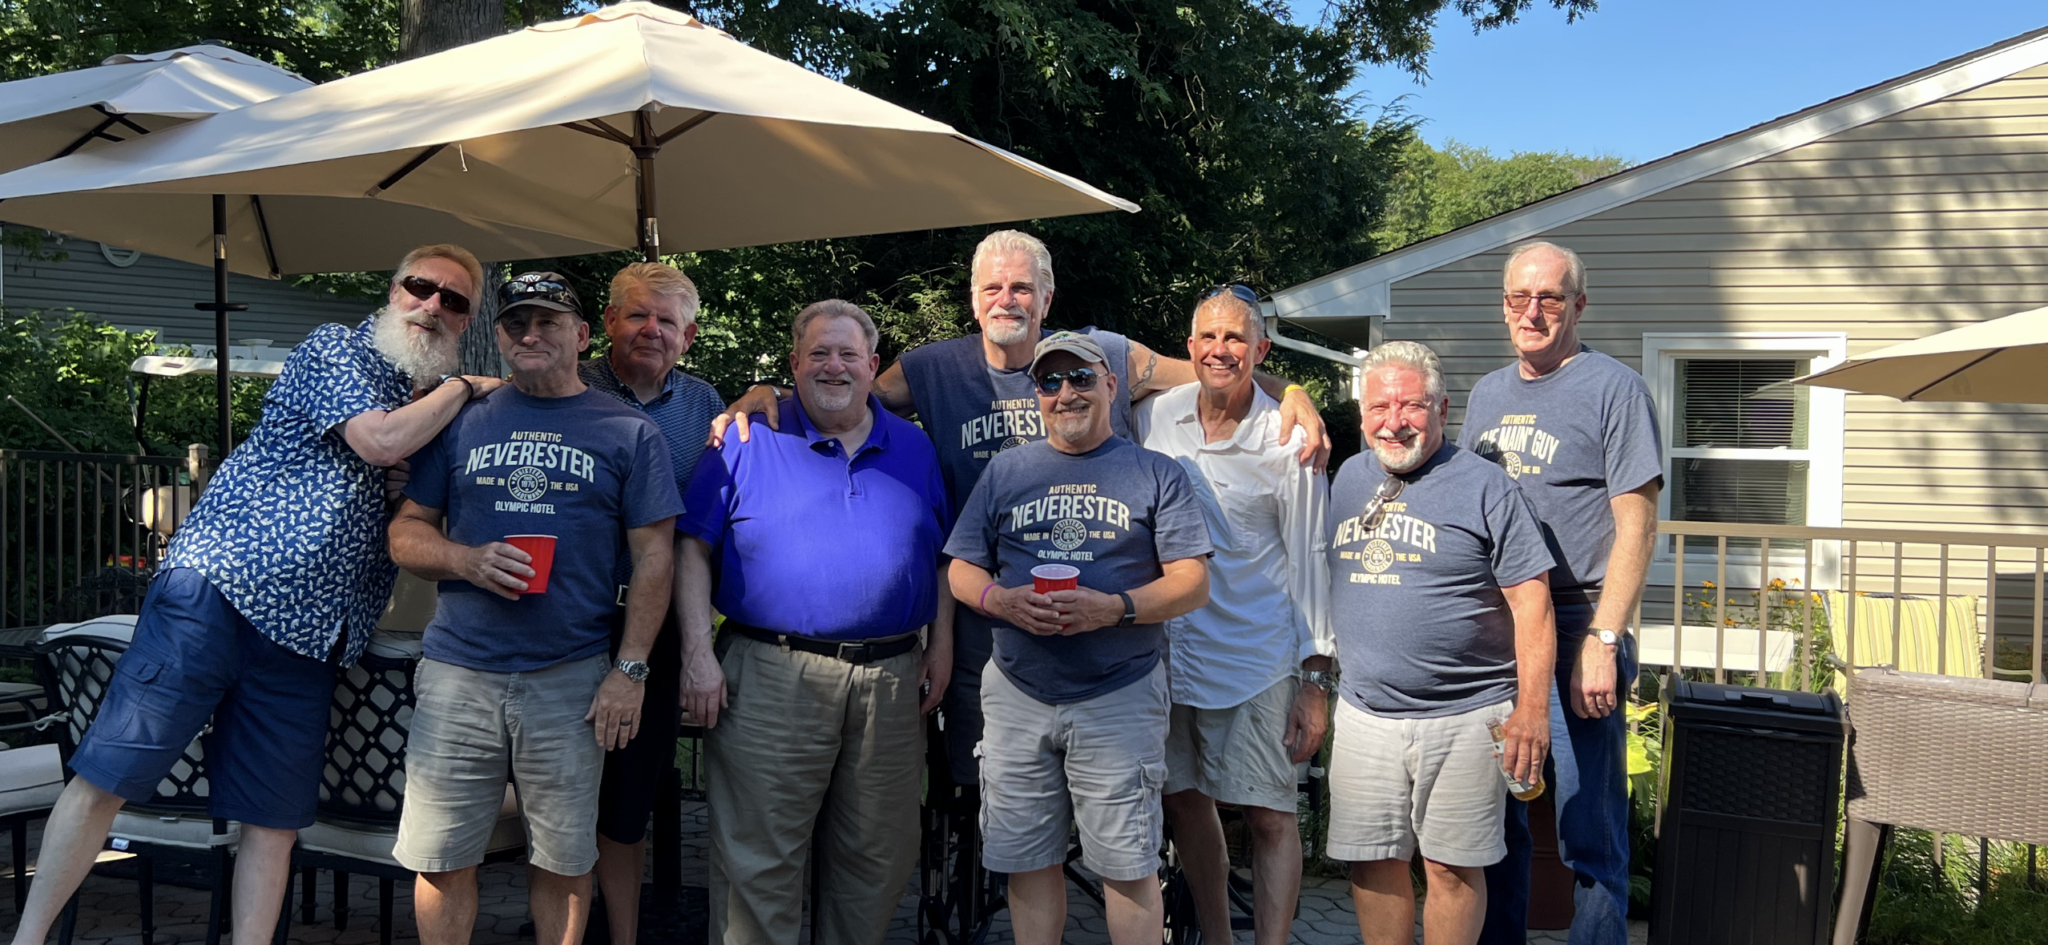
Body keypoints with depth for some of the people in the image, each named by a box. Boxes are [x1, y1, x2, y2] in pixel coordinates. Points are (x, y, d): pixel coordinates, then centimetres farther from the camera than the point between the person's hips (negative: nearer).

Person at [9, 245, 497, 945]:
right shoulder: (336, 348, 1)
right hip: (220, 589, -6)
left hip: (305, 633, 7)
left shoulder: (433, 410, 21)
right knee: (109, 774, -6)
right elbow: (378, 439, -15)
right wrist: (466, 387, -2)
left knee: (277, 818, 5)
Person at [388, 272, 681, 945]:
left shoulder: (629, 433, 5)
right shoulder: (462, 422, 11)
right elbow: (405, 533, 13)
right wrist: (467, 560, -9)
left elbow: (654, 556, 2)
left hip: (572, 680, -1)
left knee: (563, 858, 6)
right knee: (442, 858, 4)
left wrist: (629, 670, -5)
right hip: (458, 673, 2)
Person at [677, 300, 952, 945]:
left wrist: (941, 646, 6)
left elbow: (942, 557, 16)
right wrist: (697, 653, -9)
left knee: (877, 856, 12)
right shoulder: (747, 441, 2)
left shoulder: (913, 448, 13)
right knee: (758, 860, 1)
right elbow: (695, 552, -1)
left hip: (891, 682, 3)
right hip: (771, 679, -3)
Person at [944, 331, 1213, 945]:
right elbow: (961, 570, 13)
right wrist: (1002, 600, -10)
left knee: (1128, 865, 0)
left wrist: (1115, 607, -18)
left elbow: (1192, 584, -1)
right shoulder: (1006, 471, 13)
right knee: (1027, 860, 7)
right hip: (1018, 695, 3)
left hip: (1121, 698, -2)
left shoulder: (1155, 474, 5)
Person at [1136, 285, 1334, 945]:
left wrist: (1317, 678, -8)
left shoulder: (1287, 439, -8)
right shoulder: (1153, 418, 1)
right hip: (1165, 649, 4)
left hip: (1258, 660, -4)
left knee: (1269, 816, -2)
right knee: (1182, 802, 14)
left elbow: (1310, 558, -5)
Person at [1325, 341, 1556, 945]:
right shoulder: (1347, 478, 10)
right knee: (1372, 864, 8)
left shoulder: (1484, 487, -6)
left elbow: (1531, 601, -8)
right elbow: (1327, 583, 19)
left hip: (1463, 716, -4)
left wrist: (1532, 709, -13)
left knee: (1452, 868, 4)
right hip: (1364, 714, 4)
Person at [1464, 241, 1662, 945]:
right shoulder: (1487, 393, 16)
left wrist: (1602, 641, -16)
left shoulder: (1614, 388, -3)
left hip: (1574, 631, -6)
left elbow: (1635, 525, -9)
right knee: (1495, 821, 13)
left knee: (1588, 836, -3)